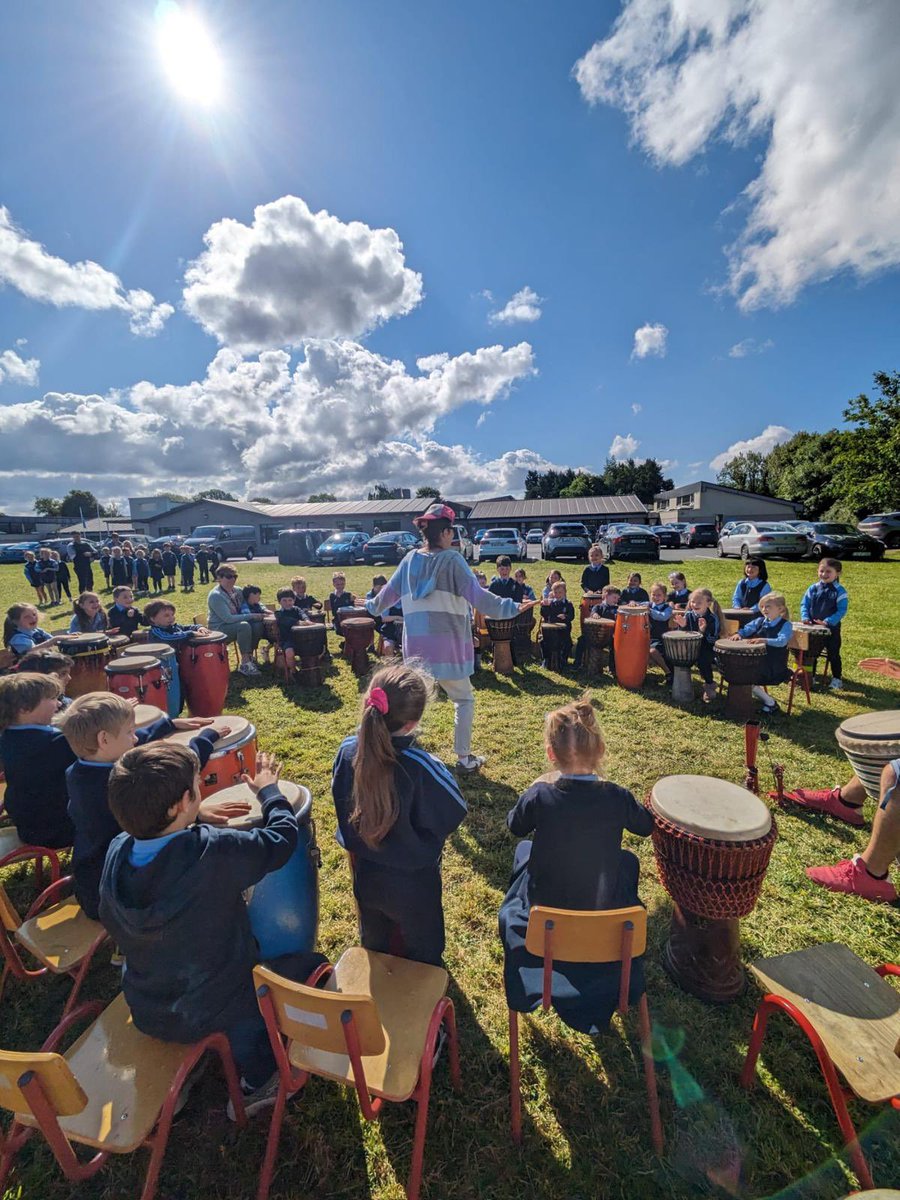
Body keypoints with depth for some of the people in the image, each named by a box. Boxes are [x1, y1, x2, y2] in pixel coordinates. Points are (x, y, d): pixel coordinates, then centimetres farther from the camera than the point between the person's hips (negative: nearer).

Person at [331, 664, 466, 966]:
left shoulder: (348, 750, -22)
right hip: (412, 882, -4)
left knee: (373, 948, 33)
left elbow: (341, 798, -4)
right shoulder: (421, 767, -38)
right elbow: (456, 811, -21)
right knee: (423, 954, 26)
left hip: (366, 875, 5)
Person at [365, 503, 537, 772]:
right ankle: (464, 757, 17)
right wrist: (511, 608, -22)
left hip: (416, 644, 5)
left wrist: (372, 607, 33)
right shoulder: (452, 560, -11)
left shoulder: (410, 560, 5)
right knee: (464, 699, 13)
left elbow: (390, 591, 14)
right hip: (447, 644, -5)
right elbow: (476, 595, -20)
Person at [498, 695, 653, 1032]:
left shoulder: (538, 796, -23)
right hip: (604, 913, 1)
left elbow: (516, 827, -2)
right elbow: (646, 827, 2)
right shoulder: (617, 797, -21)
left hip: (543, 908, 0)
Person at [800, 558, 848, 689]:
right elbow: (804, 604, 4)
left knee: (833, 654, 6)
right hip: (813, 627, 4)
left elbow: (842, 610, -15)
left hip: (831, 628, -4)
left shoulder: (839, 591, -10)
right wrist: (805, 617, -13)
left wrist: (827, 621, -24)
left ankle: (837, 679, 20)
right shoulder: (812, 588, 2)